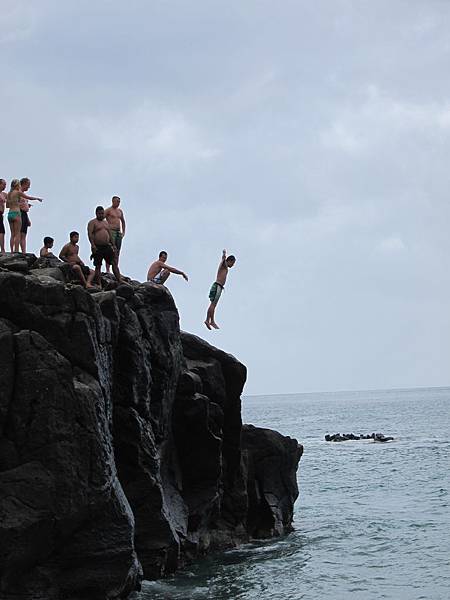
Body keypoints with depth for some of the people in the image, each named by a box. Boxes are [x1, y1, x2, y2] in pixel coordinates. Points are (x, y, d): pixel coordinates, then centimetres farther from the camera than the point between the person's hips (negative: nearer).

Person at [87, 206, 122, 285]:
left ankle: (120, 281, -3)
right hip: (98, 247, -6)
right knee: (98, 266, -2)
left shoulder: (106, 223, 20)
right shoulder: (92, 223, 0)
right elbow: (90, 234, -12)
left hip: (107, 246, 6)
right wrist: (93, 245, -23)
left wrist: (113, 245, 18)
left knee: (114, 263, -2)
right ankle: (99, 284, 1)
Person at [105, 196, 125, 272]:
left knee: (117, 252, 6)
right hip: (111, 231, -7)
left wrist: (123, 231, 21)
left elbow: (123, 221, 30)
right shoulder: (108, 210, -3)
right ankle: (107, 270, -14)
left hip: (119, 232, 7)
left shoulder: (120, 211, 18)